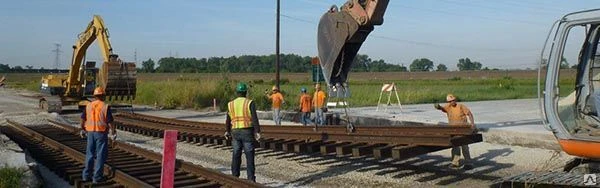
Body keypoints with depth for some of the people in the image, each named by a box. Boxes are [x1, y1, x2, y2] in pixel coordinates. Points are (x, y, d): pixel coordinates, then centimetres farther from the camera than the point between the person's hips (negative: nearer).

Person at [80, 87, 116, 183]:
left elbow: (82, 119, 10)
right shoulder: (105, 106, -10)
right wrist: (113, 133, -4)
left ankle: (86, 175, 19)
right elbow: (110, 121, -13)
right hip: (101, 133, -5)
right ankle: (97, 177, 3)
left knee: (90, 154, 15)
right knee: (100, 155, 2)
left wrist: (82, 129, 25)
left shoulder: (88, 105, 4)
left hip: (90, 132, 5)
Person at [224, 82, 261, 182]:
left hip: (235, 133, 3)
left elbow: (228, 120, 12)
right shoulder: (250, 103, -7)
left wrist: (227, 131, 26)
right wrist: (257, 132, -17)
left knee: (236, 156, 11)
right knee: (249, 156, 1)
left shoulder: (231, 104, 4)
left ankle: (235, 177, 14)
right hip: (248, 132, -3)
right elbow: (254, 118, -17)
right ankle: (251, 178, -1)